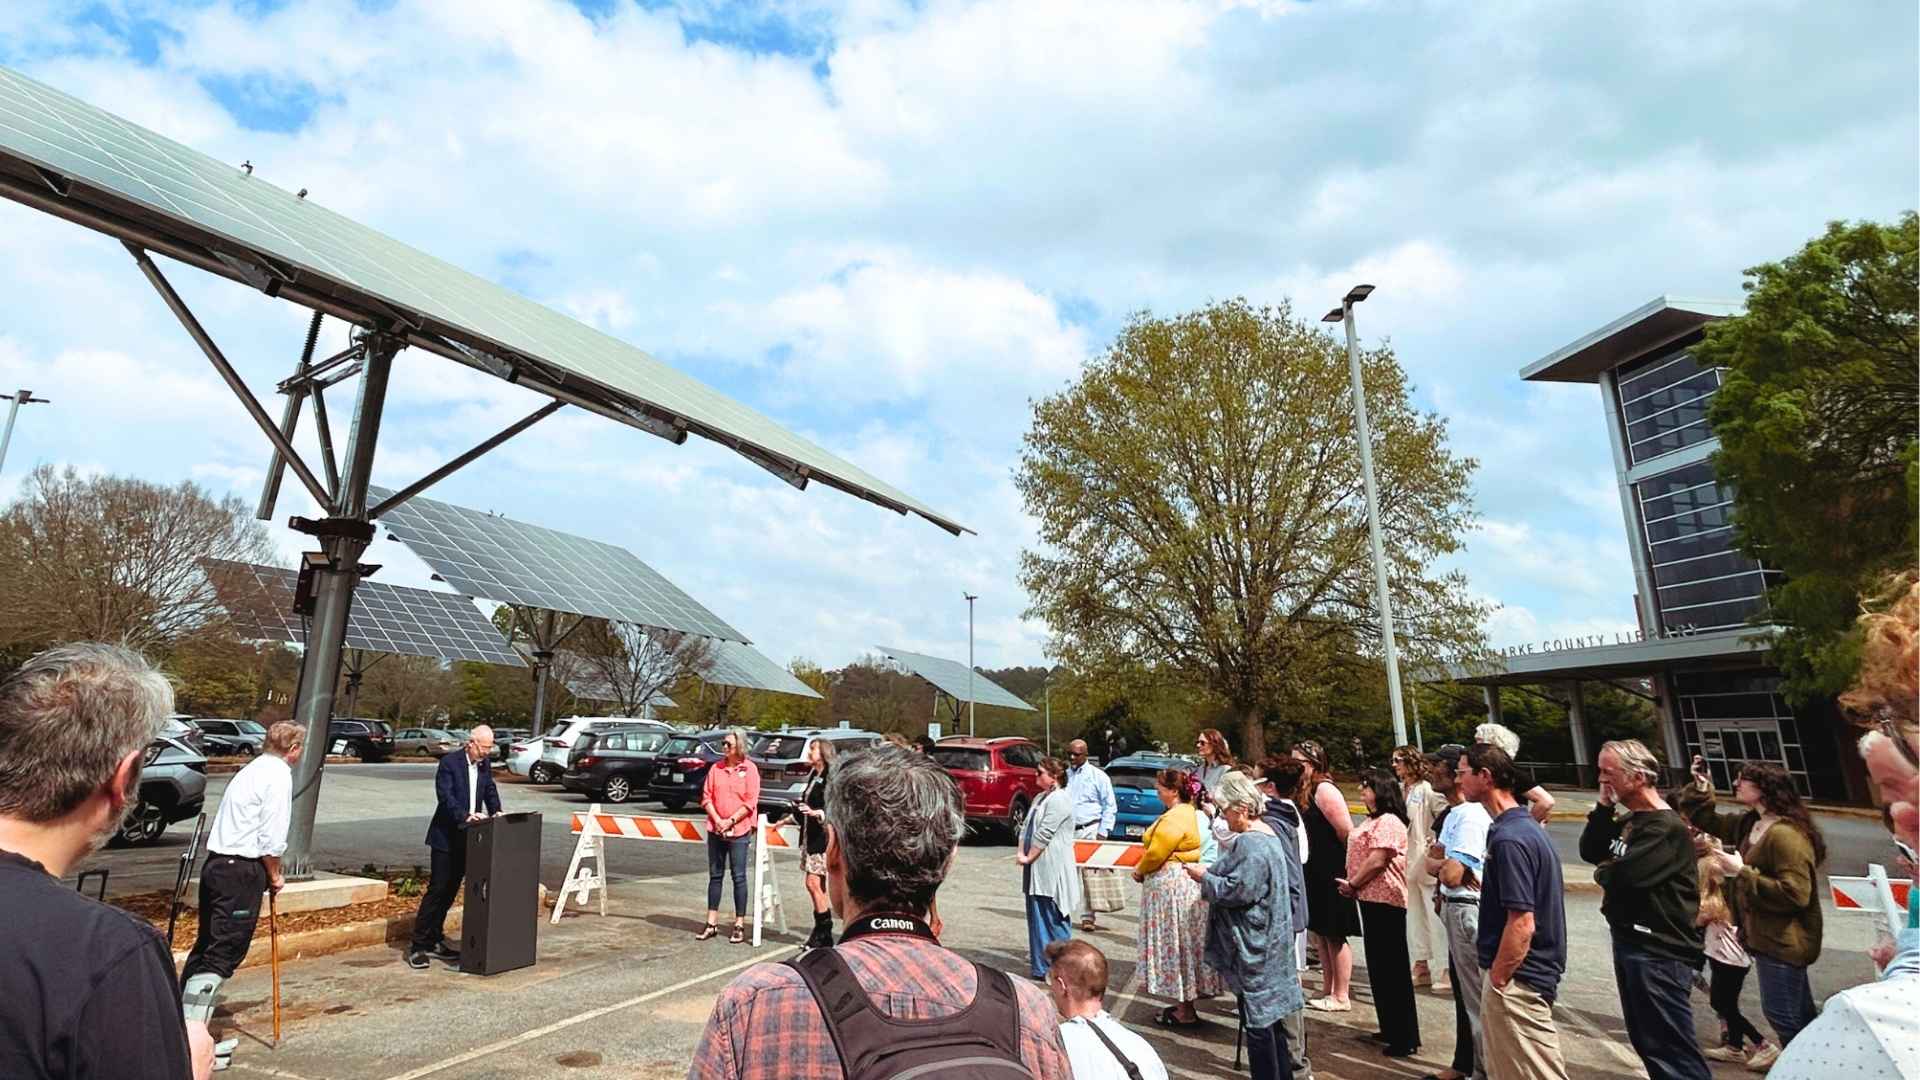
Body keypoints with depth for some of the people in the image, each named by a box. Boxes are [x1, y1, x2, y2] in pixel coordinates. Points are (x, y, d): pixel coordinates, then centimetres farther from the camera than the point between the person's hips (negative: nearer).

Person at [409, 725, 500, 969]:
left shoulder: (484, 763, 8)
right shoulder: (449, 763, -13)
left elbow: (490, 789, 13)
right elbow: (445, 796, -20)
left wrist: (496, 812, -5)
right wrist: (465, 816, -32)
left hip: (467, 837, 6)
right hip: (446, 837, -6)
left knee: (450, 891, 12)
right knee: (437, 890, -5)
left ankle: (434, 941, 22)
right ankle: (418, 947, 4)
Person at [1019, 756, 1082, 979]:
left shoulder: (1059, 799, -14)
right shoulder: (1041, 798, 16)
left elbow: (1044, 834, -17)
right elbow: (1026, 827, 14)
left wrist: (1028, 858, -11)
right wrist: (1021, 853, 0)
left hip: (1052, 870, -9)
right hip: (1037, 869, 9)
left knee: (1054, 919, -2)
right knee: (1036, 917, 15)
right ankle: (1039, 965, 26)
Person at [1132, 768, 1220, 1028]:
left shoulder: (1174, 818, -21)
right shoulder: (1191, 813, 11)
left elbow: (1156, 853, -20)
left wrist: (1140, 870, -2)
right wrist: (1145, 868, 11)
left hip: (1172, 887, -10)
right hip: (1186, 883, 10)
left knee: (1176, 946, 0)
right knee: (1182, 945, 16)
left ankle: (1185, 1013, 9)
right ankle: (1183, 1004, 25)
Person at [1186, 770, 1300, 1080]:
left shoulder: (1250, 843, -23)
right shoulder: (1265, 836, 10)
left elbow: (1238, 890, -26)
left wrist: (1204, 877, -12)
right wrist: (1211, 873, 7)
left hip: (1254, 948, -10)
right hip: (1266, 943, 10)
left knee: (1258, 1021, 2)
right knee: (1269, 1014, 19)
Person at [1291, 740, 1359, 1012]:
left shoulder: (1324, 790, -17)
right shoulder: (1304, 791, 9)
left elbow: (1347, 832, -19)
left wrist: (1347, 865, -7)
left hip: (1332, 873, -9)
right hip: (1316, 872, 9)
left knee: (1335, 935, 2)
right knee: (1321, 934, 16)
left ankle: (1340, 997, 13)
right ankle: (1327, 991, 27)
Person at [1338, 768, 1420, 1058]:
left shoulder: (1388, 822, -17)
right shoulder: (1374, 820, 16)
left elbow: (1376, 861, -23)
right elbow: (1363, 856, 19)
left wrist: (1352, 885, -12)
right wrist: (1353, 885, 6)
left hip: (1384, 900, -11)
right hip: (1372, 898, 11)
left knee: (1392, 968, -2)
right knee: (1379, 966, 17)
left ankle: (1405, 1037, 7)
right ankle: (1390, 1028, 28)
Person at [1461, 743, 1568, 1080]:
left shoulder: (1509, 838, -23)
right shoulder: (1525, 825, 9)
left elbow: (1522, 924, -25)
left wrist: (1498, 977, -15)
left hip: (1516, 980, -10)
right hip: (1528, 973, 10)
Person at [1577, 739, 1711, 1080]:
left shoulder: (1667, 828, -18)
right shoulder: (1629, 821, 10)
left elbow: (1623, 876, -26)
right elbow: (1589, 851, 7)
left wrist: (1602, 873, -3)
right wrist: (1604, 805, 0)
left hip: (1659, 953, -9)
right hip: (1628, 942, 9)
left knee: (1672, 1050, -3)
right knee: (1646, 1042, 18)